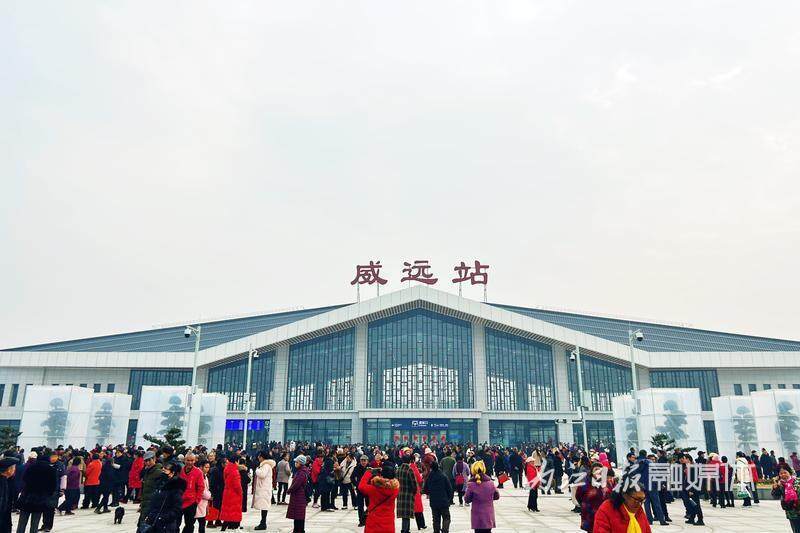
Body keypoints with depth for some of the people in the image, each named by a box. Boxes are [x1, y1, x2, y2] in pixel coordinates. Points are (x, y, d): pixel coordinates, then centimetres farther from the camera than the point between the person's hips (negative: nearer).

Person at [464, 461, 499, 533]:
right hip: (488, 514, 2)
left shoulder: (471, 485, -13)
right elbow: (497, 496, 5)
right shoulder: (490, 483, -7)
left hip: (477, 516, -2)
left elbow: (467, 499, -6)